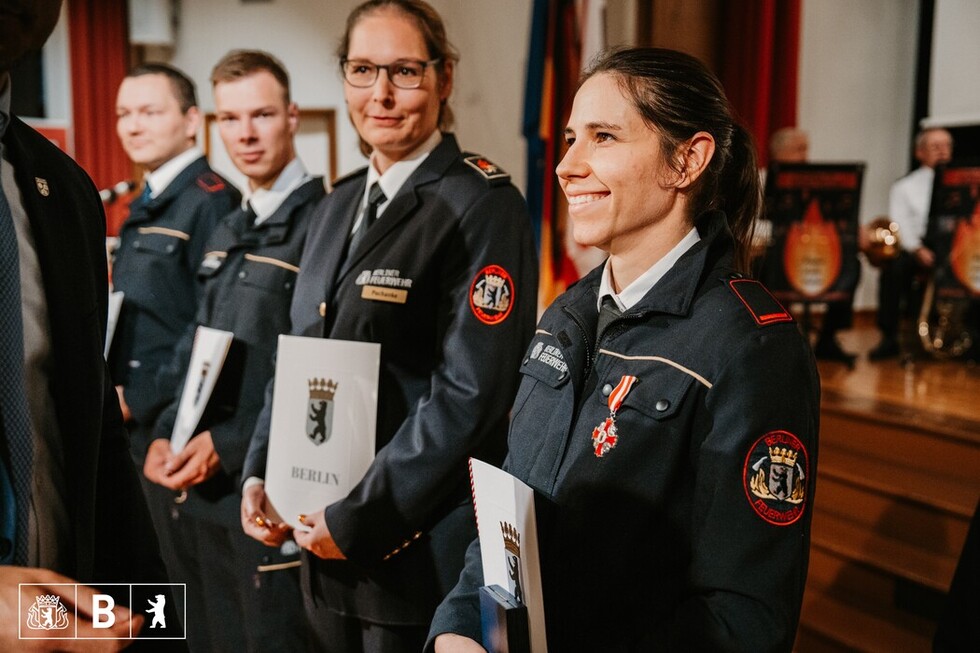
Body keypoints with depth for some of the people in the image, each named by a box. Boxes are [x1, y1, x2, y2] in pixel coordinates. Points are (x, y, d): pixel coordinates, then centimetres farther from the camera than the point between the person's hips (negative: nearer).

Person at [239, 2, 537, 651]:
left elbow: (470, 396, -20)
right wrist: (260, 473, 4)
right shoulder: (341, 203, 9)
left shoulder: (483, 204, -14)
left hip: (421, 548, -7)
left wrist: (359, 520, -17)